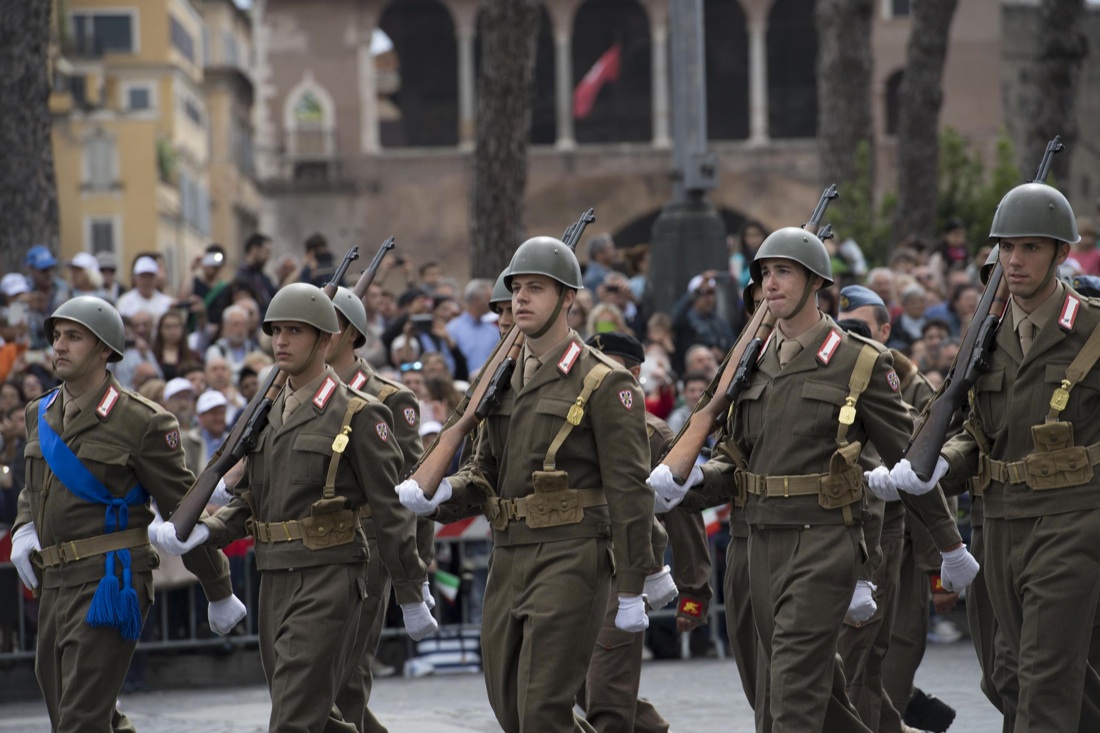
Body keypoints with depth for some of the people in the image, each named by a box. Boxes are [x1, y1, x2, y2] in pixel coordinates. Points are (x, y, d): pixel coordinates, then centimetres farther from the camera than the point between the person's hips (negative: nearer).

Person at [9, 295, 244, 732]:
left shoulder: (140, 422, -8)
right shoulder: (41, 414, 13)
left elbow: (185, 510, -3)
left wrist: (219, 594, 2)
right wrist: (24, 531, 6)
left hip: (108, 583, -8)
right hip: (54, 582, 8)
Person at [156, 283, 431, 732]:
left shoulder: (357, 415, -6)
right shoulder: (269, 415, 16)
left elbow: (391, 509, -5)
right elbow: (248, 499, 18)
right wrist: (200, 533, -2)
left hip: (327, 578, -7)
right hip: (274, 581, 7)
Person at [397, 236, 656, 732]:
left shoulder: (603, 383, -7)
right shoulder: (506, 381, 15)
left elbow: (629, 489, -10)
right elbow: (484, 472, 18)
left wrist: (631, 591, -13)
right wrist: (437, 495, -5)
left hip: (568, 559, -8)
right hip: (508, 558, 8)